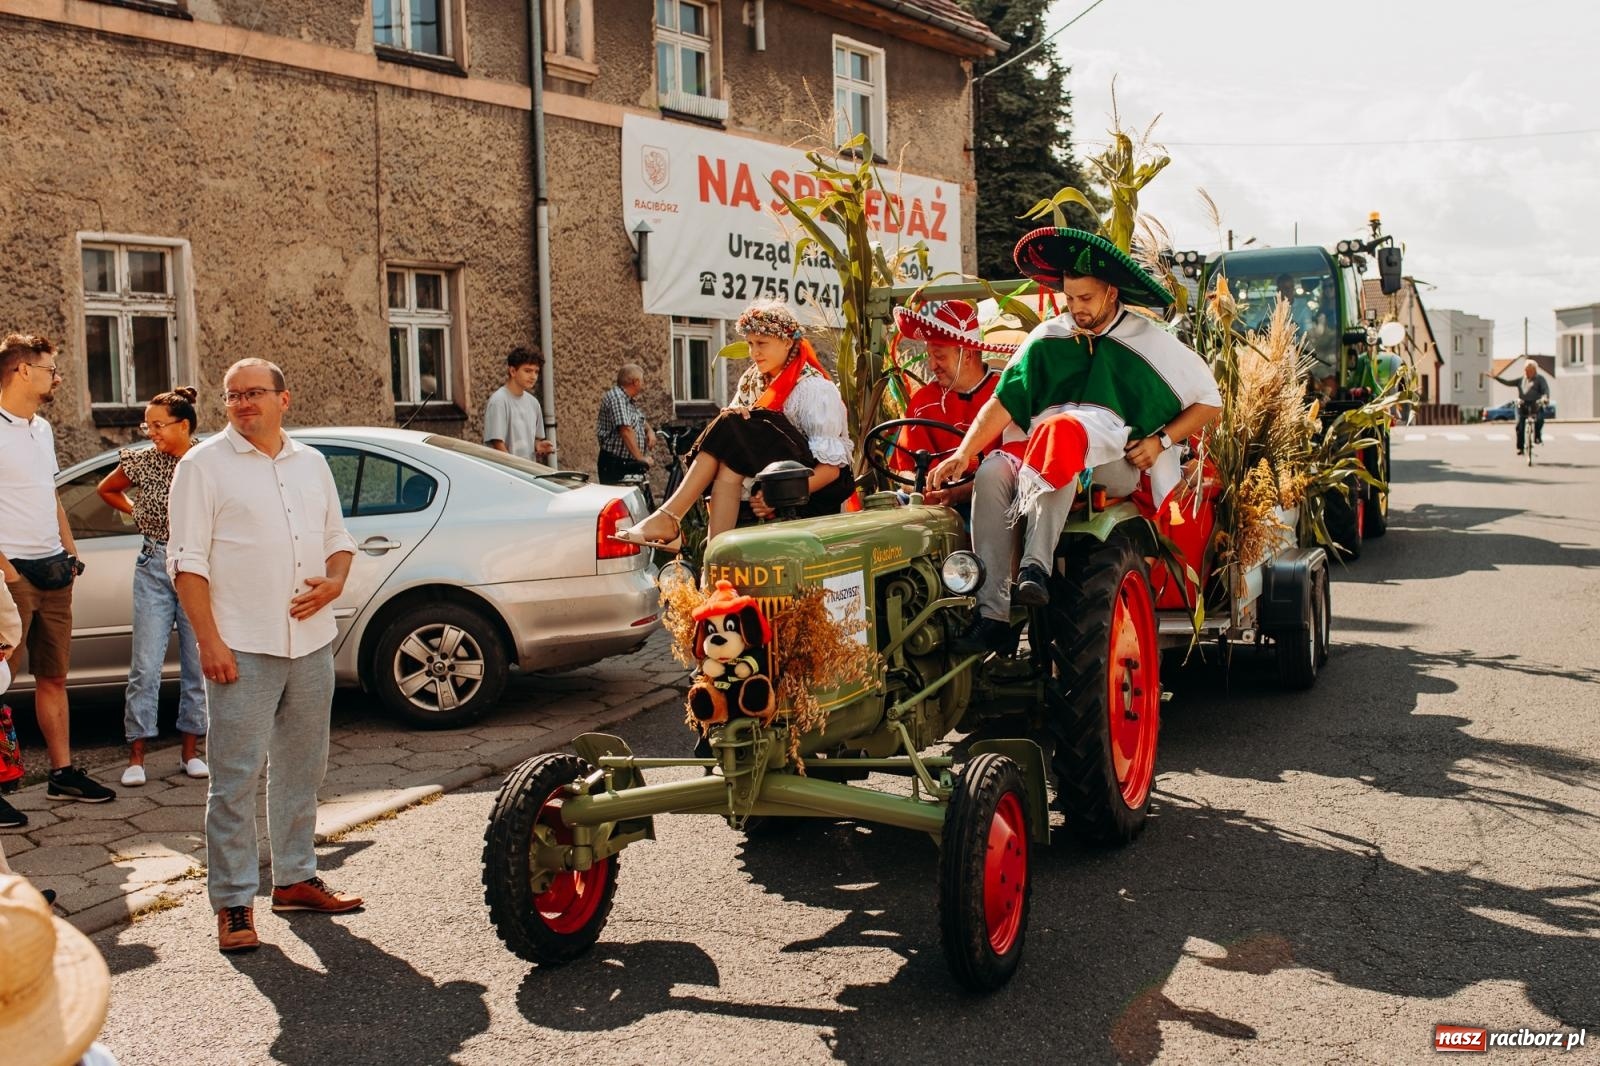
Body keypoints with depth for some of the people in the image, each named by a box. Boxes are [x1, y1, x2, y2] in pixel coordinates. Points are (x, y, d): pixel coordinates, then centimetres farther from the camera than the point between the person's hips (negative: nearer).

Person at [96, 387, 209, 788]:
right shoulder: (142, 462, 1)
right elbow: (106, 489, 20)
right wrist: (137, 512, 9)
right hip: (153, 567, 1)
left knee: (198, 665, 5)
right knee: (146, 665, -2)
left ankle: (191, 751, 17)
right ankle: (137, 756, 4)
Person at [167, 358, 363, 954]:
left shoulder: (311, 463, 14)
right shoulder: (203, 466, -1)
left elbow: (339, 538, 19)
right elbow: (188, 561, -6)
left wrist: (334, 582, -3)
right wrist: (209, 641, -15)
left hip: (311, 643, 5)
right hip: (242, 649, -5)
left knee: (301, 770, 14)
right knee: (235, 780, -4)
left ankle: (295, 879, 27)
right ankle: (233, 904, 4)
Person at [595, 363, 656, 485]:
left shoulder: (631, 400, 15)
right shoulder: (616, 398, -15)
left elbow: (642, 420, 31)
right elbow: (626, 430, -24)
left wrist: (650, 431, 6)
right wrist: (640, 457, -25)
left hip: (632, 464, 9)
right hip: (614, 464, -9)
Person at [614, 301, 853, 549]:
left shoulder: (815, 389, -12)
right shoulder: (752, 380, 9)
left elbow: (832, 467, -18)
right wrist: (733, 418, -18)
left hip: (819, 489, -6)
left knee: (733, 430, -24)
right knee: (729, 465, -28)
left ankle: (667, 517, -30)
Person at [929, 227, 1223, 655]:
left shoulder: (1150, 343, 6)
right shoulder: (1048, 338, 12)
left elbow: (1210, 401, 10)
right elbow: (1002, 403, 4)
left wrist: (1162, 440, -5)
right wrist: (963, 453, -10)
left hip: (1116, 464, -3)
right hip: (1039, 453, 4)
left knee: (1062, 432, -37)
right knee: (992, 473, -29)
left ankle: (1036, 566, -44)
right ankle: (992, 616, -33)